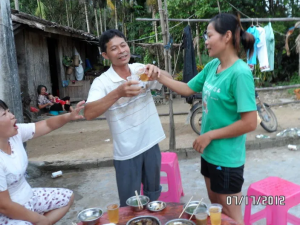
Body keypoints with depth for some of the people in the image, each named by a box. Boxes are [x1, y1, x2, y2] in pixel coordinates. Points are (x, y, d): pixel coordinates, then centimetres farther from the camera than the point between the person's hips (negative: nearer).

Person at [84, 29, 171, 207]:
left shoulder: (141, 70, -2)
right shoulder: (102, 82, -14)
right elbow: (89, 113, -27)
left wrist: (157, 71, -21)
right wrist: (118, 93, -39)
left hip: (151, 144, 4)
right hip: (127, 152, -3)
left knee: (154, 197, 24)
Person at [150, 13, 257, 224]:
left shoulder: (240, 73, -23)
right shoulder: (212, 66, 1)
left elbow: (250, 123, -24)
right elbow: (188, 89, 11)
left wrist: (210, 135, -17)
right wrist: (160, 77, 1)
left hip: (227, 157, -7)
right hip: (209, 151, 8)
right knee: (215, 204, 26)